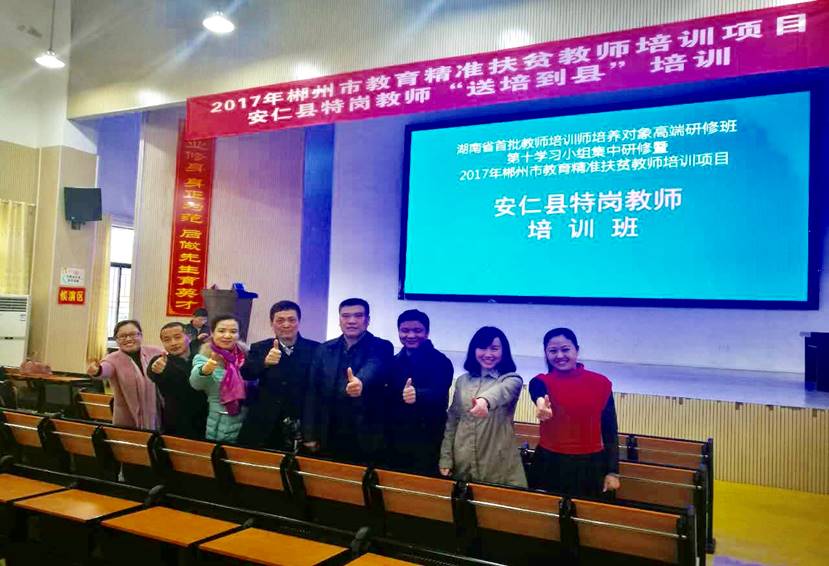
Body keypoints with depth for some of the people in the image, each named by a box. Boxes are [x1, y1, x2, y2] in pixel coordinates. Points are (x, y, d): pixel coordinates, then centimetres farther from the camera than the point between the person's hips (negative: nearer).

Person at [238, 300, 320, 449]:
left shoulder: (315, 349, 0)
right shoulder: (259, 348, 5)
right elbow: (246, 374, -11)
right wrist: (265, 362, -32)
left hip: (302, 430, -1)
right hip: (263, 430, 1)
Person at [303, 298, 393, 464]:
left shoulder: (381, 348, -3)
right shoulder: (324, 350, 8)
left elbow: (373, 368, -26)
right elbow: (313, 393, 8)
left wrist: (361, 382, -49)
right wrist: (310, 435, 2)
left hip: (366, 440, -3)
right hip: (329, 438, 3)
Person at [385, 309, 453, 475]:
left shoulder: (440, 362, -8)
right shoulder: (394, 362, 9)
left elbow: (438, 393, -24)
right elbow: (388, 399, 11)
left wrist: (417, 395, -44)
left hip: (426, 442, -5)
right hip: (395, 440, 5)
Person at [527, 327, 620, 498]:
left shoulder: (601, 383, 0)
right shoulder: (541, 381, -3)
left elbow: (610, 430, 4)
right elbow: (538, 395, -28)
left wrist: (613, 471, 0)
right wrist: (541, 404, -51)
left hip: (591, 465, 1)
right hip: (550, 464, -1)